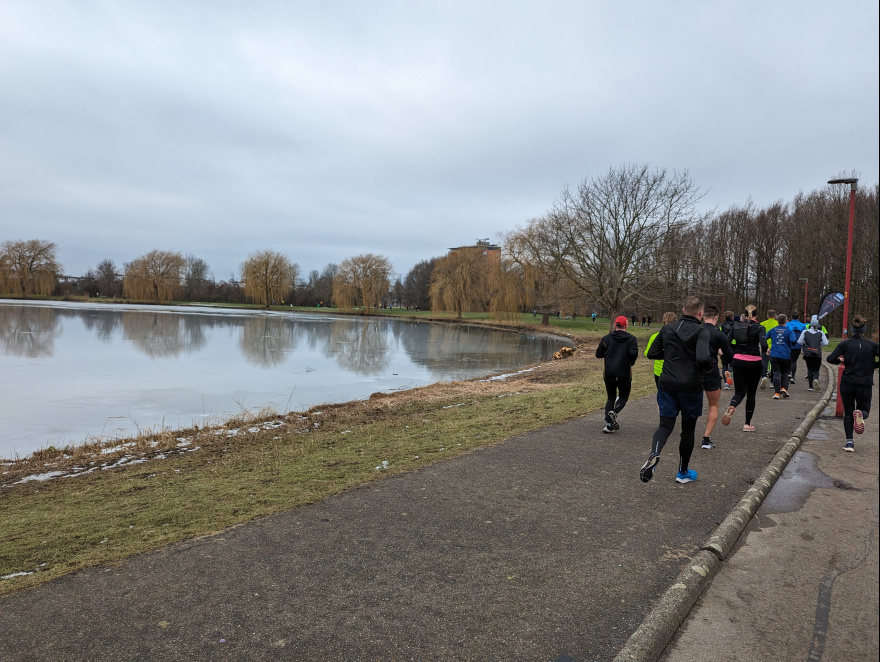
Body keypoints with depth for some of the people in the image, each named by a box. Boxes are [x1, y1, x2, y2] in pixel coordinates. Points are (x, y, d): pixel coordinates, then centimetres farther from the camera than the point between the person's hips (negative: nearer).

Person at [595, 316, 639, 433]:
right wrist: (631, 362, 3)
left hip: (609, 374, 2)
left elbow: (598, 354, 2)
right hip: (624, 374, -2)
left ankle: (608, 423, 0)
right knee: (623, 397, 15)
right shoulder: (631, 338, -2)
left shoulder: (607, 338, 3)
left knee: (611, 398, 14)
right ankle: (614, 412, -16)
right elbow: (634, 353, -16)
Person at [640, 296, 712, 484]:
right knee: (688, 428, 14)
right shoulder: (700, 331, -10)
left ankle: (654, 454, -27)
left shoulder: (667, 329, 4)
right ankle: (683, 472, 26)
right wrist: (708, 368, -3)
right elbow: (703, 359, -24)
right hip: (690, 387, -3)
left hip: (667, 385, 3)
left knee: (665, 424, 5)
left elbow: (652, 354, 7)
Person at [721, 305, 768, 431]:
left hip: (738, 362, 2)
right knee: (751, 393, 12)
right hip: (754, 363, -2)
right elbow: (763, 344, -20)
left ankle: (731, 407, -28)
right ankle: (747, 424, 16)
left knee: (739, 392, 8)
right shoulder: (758, 328, -5)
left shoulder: (736, 326, 4)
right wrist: (765, 351, 1)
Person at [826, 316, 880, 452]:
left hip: (847, 383, 0)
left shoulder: (845, 344, -2)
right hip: (865, 384, 0)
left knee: (848, 413, 11)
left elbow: (830, 358, -11)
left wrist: (840, 361, 8)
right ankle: (860, 414, -20)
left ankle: (849, 441, -1)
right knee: (864, 409, 17)